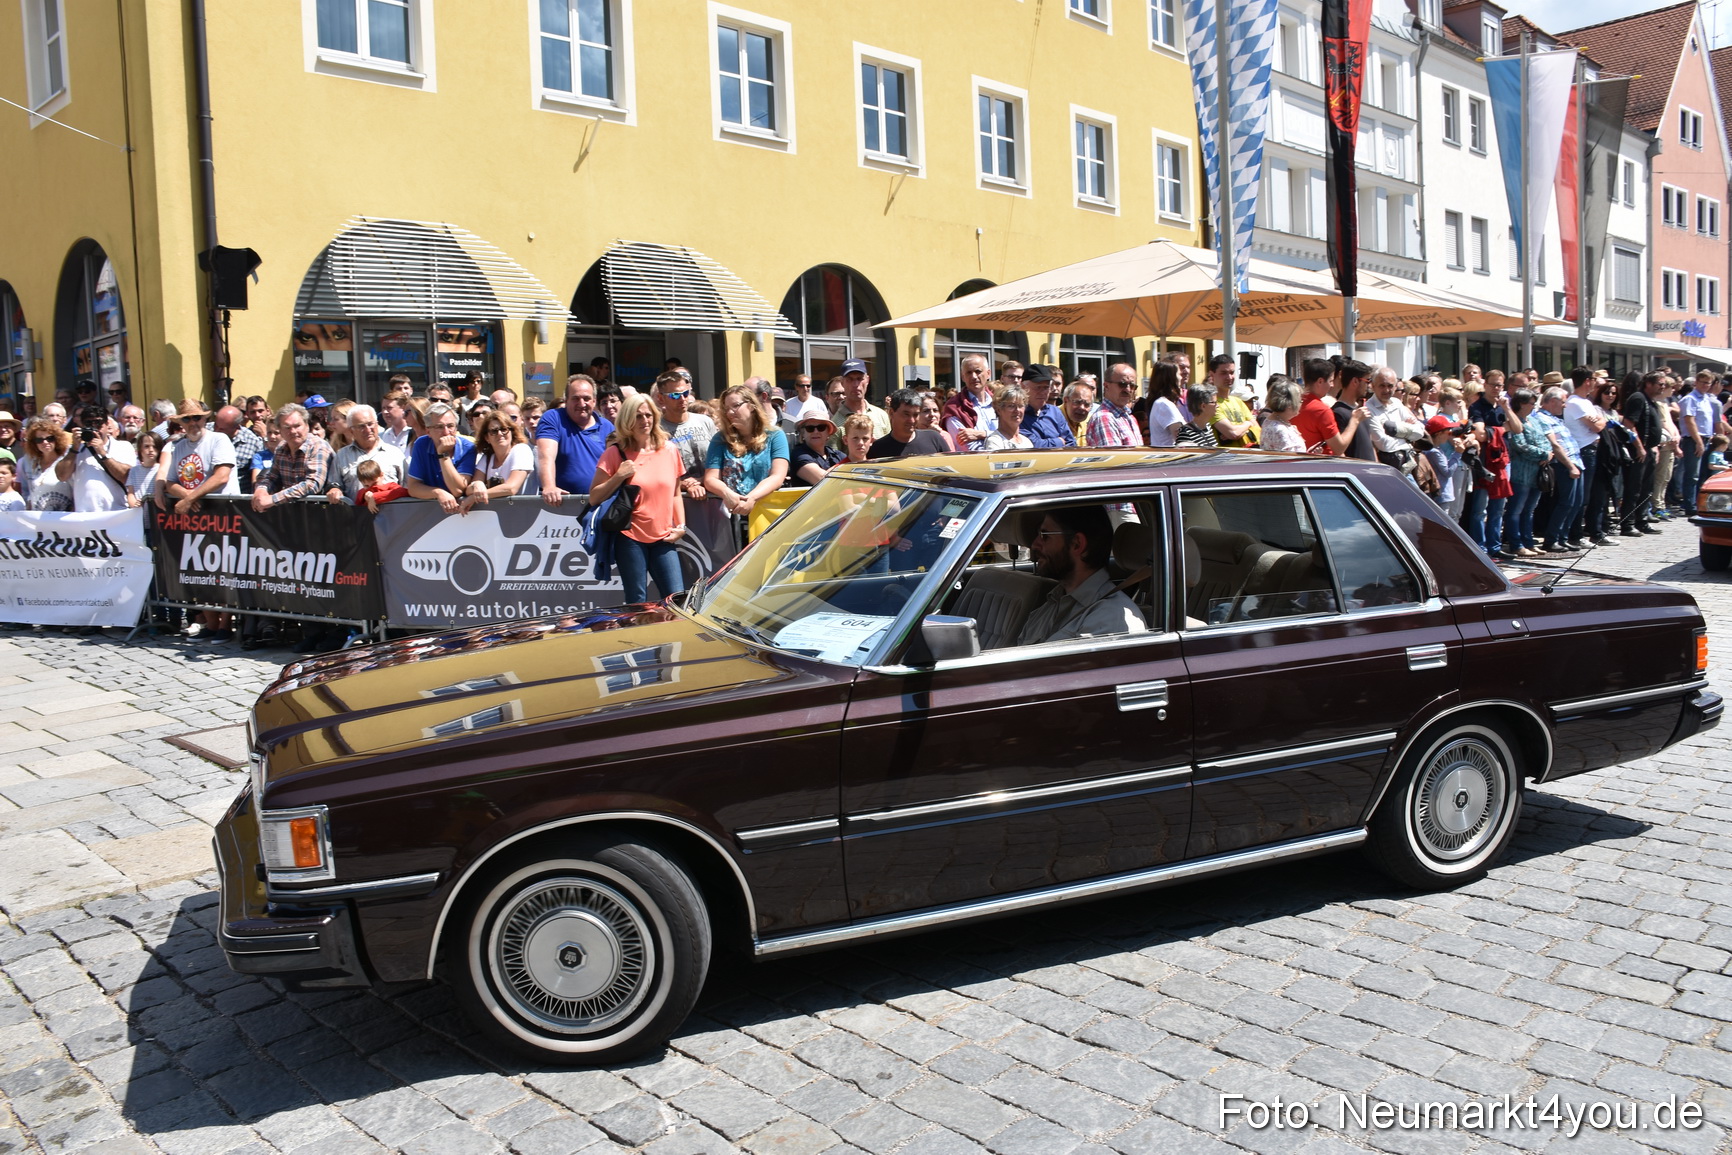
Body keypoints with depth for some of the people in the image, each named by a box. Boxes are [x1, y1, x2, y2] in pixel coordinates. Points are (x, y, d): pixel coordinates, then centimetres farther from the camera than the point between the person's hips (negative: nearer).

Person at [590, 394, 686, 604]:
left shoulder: (669, 450, 9)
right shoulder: (615, 453, -1)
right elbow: (594, 498, -1)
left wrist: (680, 526, 5)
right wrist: (619, 476, -13)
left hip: (663, 539, 3)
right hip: (630, 538, -3)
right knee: (638, 603, 0)